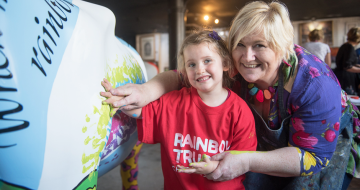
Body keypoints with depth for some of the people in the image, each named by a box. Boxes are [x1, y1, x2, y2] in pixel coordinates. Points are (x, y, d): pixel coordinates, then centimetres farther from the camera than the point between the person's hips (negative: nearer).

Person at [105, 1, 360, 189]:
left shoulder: (315, 85, -35)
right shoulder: (231, 68, -26)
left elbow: (313, 156, -32)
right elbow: (183, 76, -21)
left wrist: (246, 162, -43)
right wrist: (148, 90, -43)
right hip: (271, 140, 3)